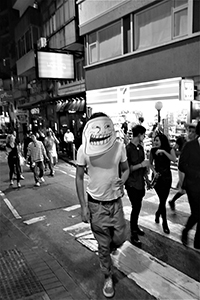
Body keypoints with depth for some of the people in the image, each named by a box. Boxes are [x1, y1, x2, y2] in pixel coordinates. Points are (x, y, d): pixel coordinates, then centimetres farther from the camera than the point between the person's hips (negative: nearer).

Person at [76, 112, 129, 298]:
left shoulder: (119, 146, -12)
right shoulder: (84, 150, -16)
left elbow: (126, 169, 4)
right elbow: (79, 178, -6)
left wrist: (122, 180, -18)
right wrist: (83, 206, -8)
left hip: (115, 201, 2)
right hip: (96, 204, -1)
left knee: (120, 238, 12)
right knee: (103, 244, 11)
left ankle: (105, 253, 48)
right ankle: (108, 277, 36)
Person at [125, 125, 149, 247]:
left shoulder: (141, 147, 6)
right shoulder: (128, 149, -17)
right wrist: (141, 165, -21)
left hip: (141, 182, 7)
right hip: (132, 184, -7)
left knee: (138, 206, 16)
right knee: (136, 207, -2)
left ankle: (135, 226, 37)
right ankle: (133, 234, 13)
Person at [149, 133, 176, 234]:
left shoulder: (169, 149, -4)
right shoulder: (153, 150, -2)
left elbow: (174, 159, -21)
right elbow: (150, 163, 4)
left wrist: (163, 151, -27)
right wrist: (154, 172, -11)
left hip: (167, 176, 1)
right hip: (157, 176, -1)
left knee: (163, 199, 7)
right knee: (162, 200, -5)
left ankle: (158, 213, 40)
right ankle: (165, 223, 10)